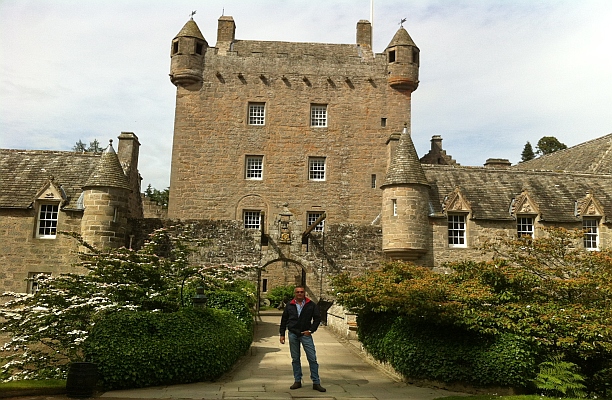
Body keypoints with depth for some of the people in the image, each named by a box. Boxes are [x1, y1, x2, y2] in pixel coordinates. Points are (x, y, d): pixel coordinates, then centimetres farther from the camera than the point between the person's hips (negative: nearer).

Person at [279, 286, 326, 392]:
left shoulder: (311, 305, 1)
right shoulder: (289, 306, 6)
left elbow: (317, 318, 4)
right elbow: (284, 320, 11)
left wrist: (311, 330, -5)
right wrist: (282, 334, 7)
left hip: (306, 334, -2)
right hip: (292, 334, 2)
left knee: (312, 359, -3)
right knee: (295, 359, 9)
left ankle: (316, 383, 3)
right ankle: (297, 381, 19)